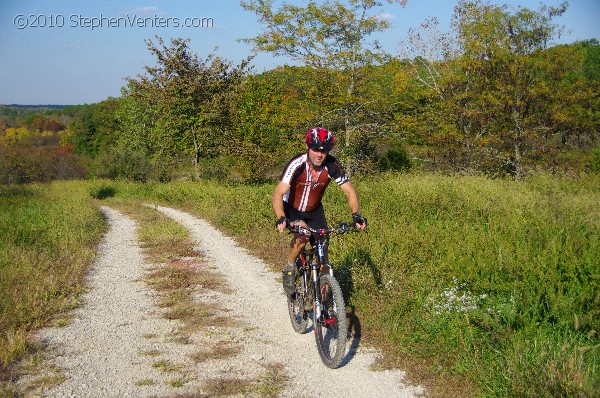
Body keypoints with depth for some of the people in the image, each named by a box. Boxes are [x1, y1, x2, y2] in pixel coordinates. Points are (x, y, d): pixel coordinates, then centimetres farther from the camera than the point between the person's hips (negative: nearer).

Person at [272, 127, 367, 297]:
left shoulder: (332, 165, -22)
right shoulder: (297, 164, -31)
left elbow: (349, 191, -19)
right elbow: (278, 194, -38)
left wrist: (356, 214, -36)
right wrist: (281, 218, -55)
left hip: (314, 211, 3)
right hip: (292, 209, -3)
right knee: (303, 235, -31)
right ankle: (289, 269, -6)